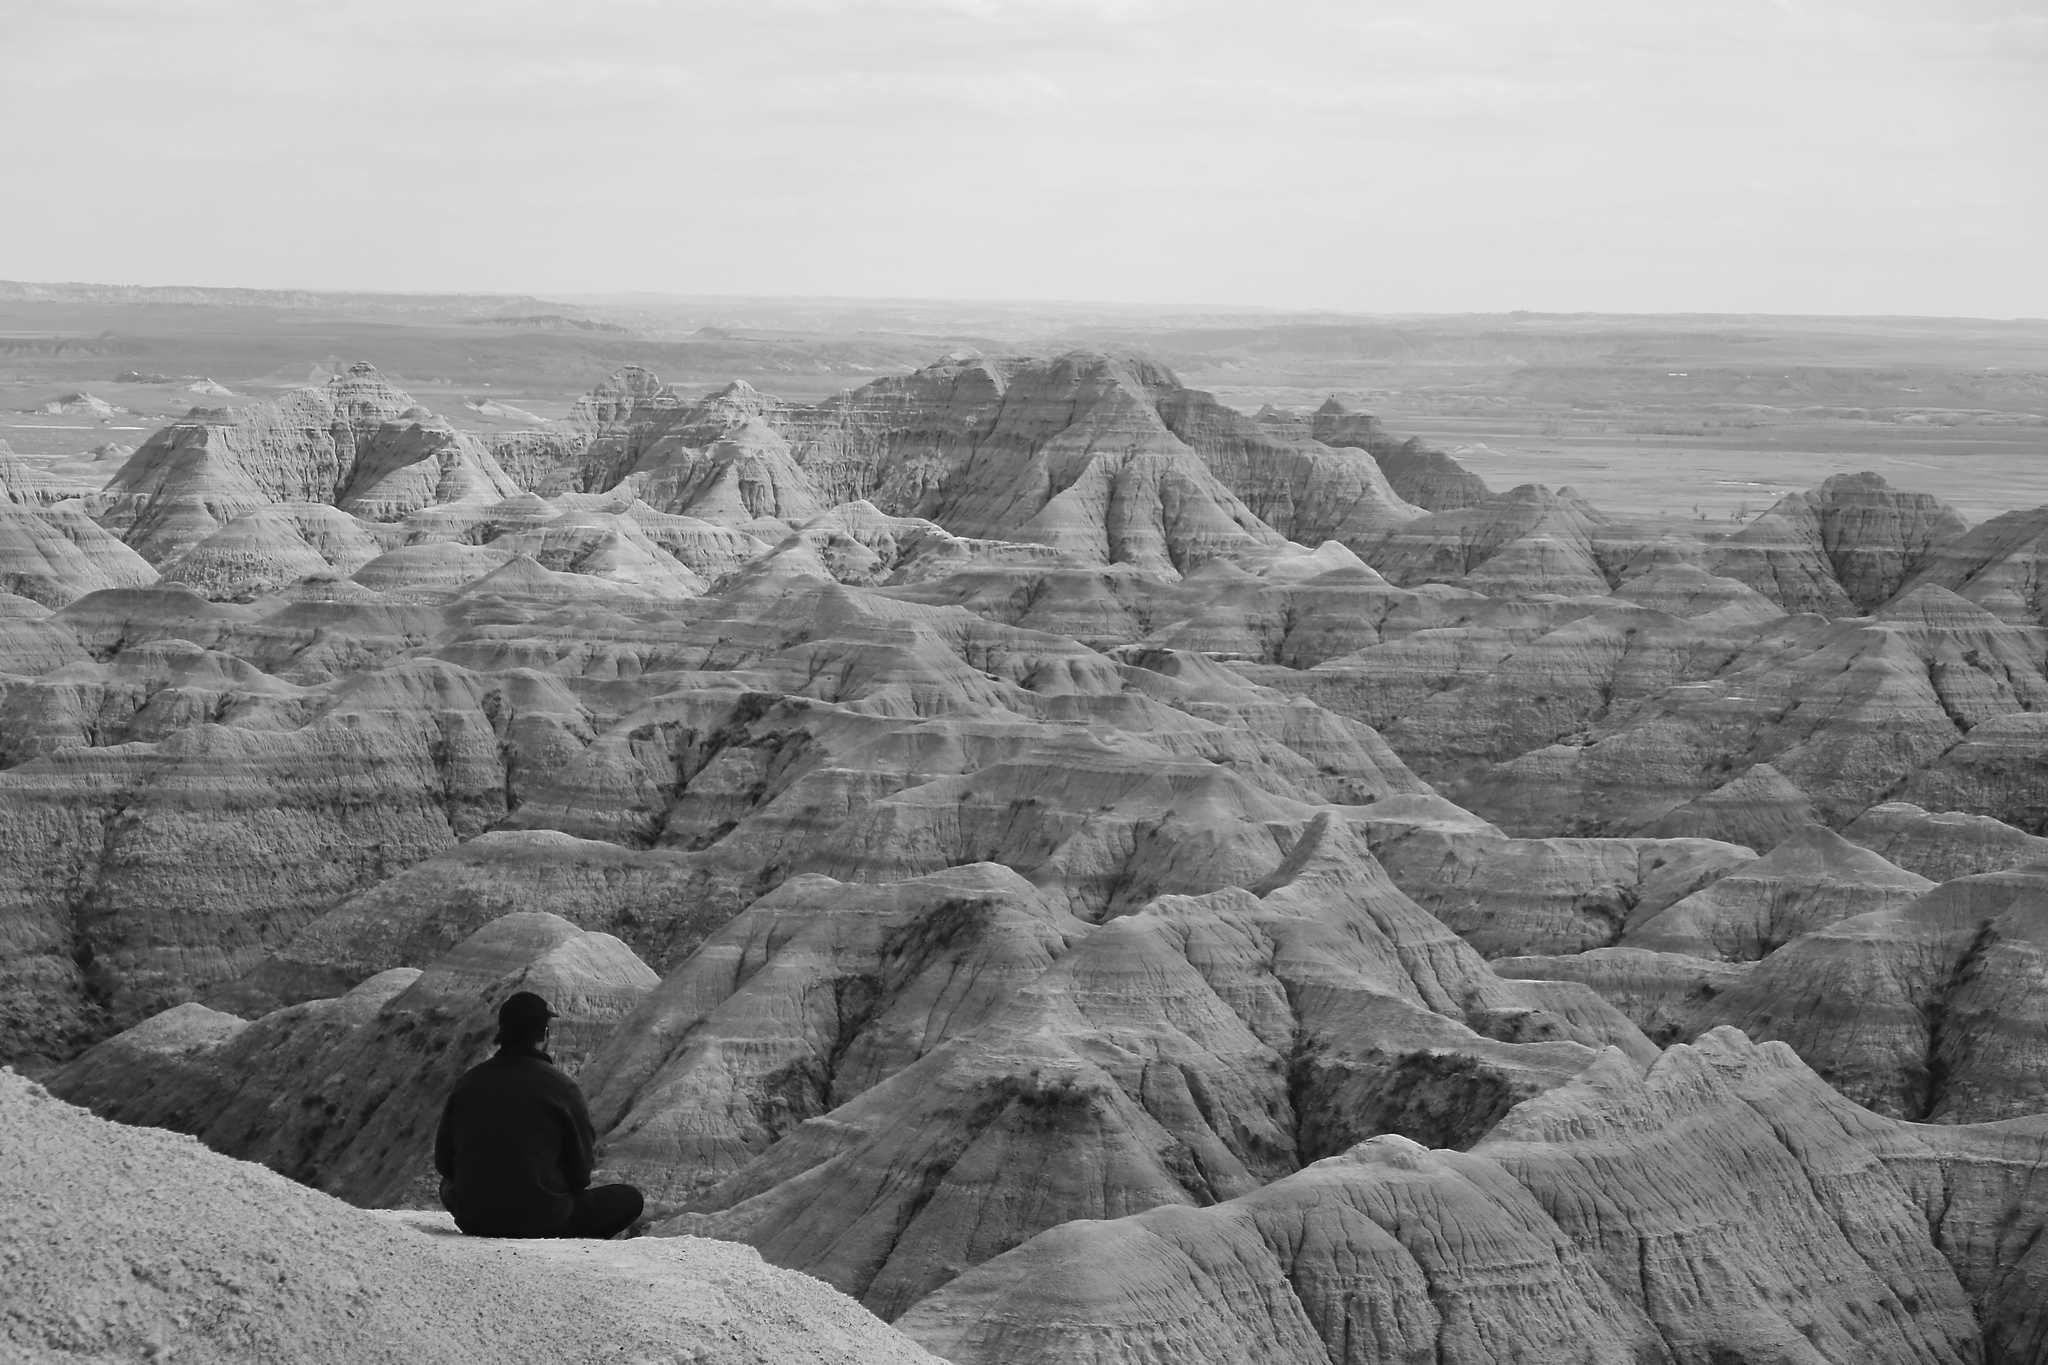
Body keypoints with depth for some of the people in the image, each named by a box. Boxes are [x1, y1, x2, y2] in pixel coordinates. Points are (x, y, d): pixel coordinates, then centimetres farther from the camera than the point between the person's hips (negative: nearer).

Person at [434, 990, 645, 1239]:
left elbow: (443, 1162, 9)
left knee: (449, 1186, 38)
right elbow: (580, 1173, -2)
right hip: (543, 1223, -4)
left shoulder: (468, 1082, 0)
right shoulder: (561, 1088, -11)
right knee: (630, 1199, 13)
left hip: (473, 1220, 4)